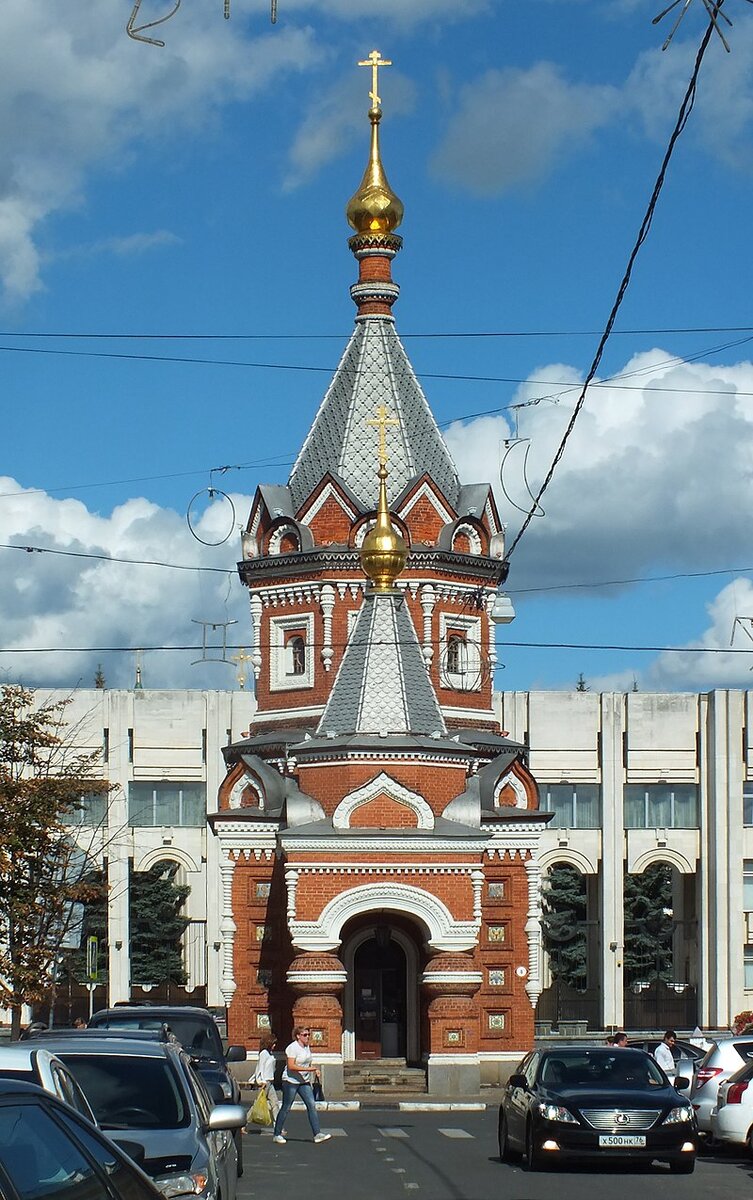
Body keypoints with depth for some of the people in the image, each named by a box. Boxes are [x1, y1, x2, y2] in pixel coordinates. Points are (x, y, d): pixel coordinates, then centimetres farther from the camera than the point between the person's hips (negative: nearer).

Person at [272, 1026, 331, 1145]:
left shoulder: (307, 1047, 11)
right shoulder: (293, 1048, -15)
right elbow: (291, 1066, -23)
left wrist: (315, 1070, 6)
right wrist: (308, 1069, -28)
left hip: (304, 1081, 7)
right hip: (291, 1081, -7)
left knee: (312, 1105, -3)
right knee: (286, 1108, 0)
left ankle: (317, 1134, -5)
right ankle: (277, 1135, 11)